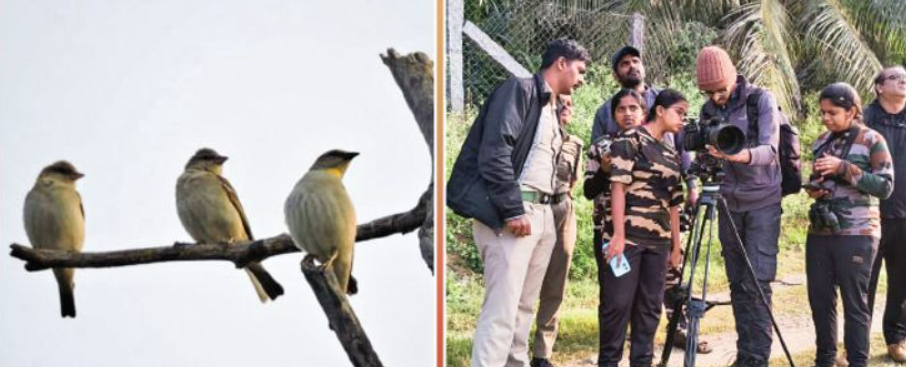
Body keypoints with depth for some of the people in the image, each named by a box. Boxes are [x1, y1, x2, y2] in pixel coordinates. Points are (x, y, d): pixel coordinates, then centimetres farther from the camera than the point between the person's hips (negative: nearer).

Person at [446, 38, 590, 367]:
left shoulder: (551, 110, 23)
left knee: (523, 306, 12)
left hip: (542, 214, 9)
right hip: (512, 214, -9)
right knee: (501, 311, -13)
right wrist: (513, 210, -19)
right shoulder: (520, 89, -4)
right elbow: (494, 152, -16)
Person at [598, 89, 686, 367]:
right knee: (618, 302, -5)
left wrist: (676, 243, 15)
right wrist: (619, 234, -16)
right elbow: (618, 186, -9)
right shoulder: (630, 140, -2)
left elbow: (673, 202, 19)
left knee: (650, 305, 7)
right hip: (629, 235, -7)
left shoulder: (671, 154, 18)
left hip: (659, 240, 7)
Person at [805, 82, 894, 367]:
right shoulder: (821, 141, 12)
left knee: (854, 301, -2)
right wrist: (812, 189, 1)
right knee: (819, 298, 8)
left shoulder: (872, 141, -5)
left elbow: (885, 187, -12)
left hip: (856, 234, -5)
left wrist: (843, 168, -19)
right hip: (820, 232, 5)